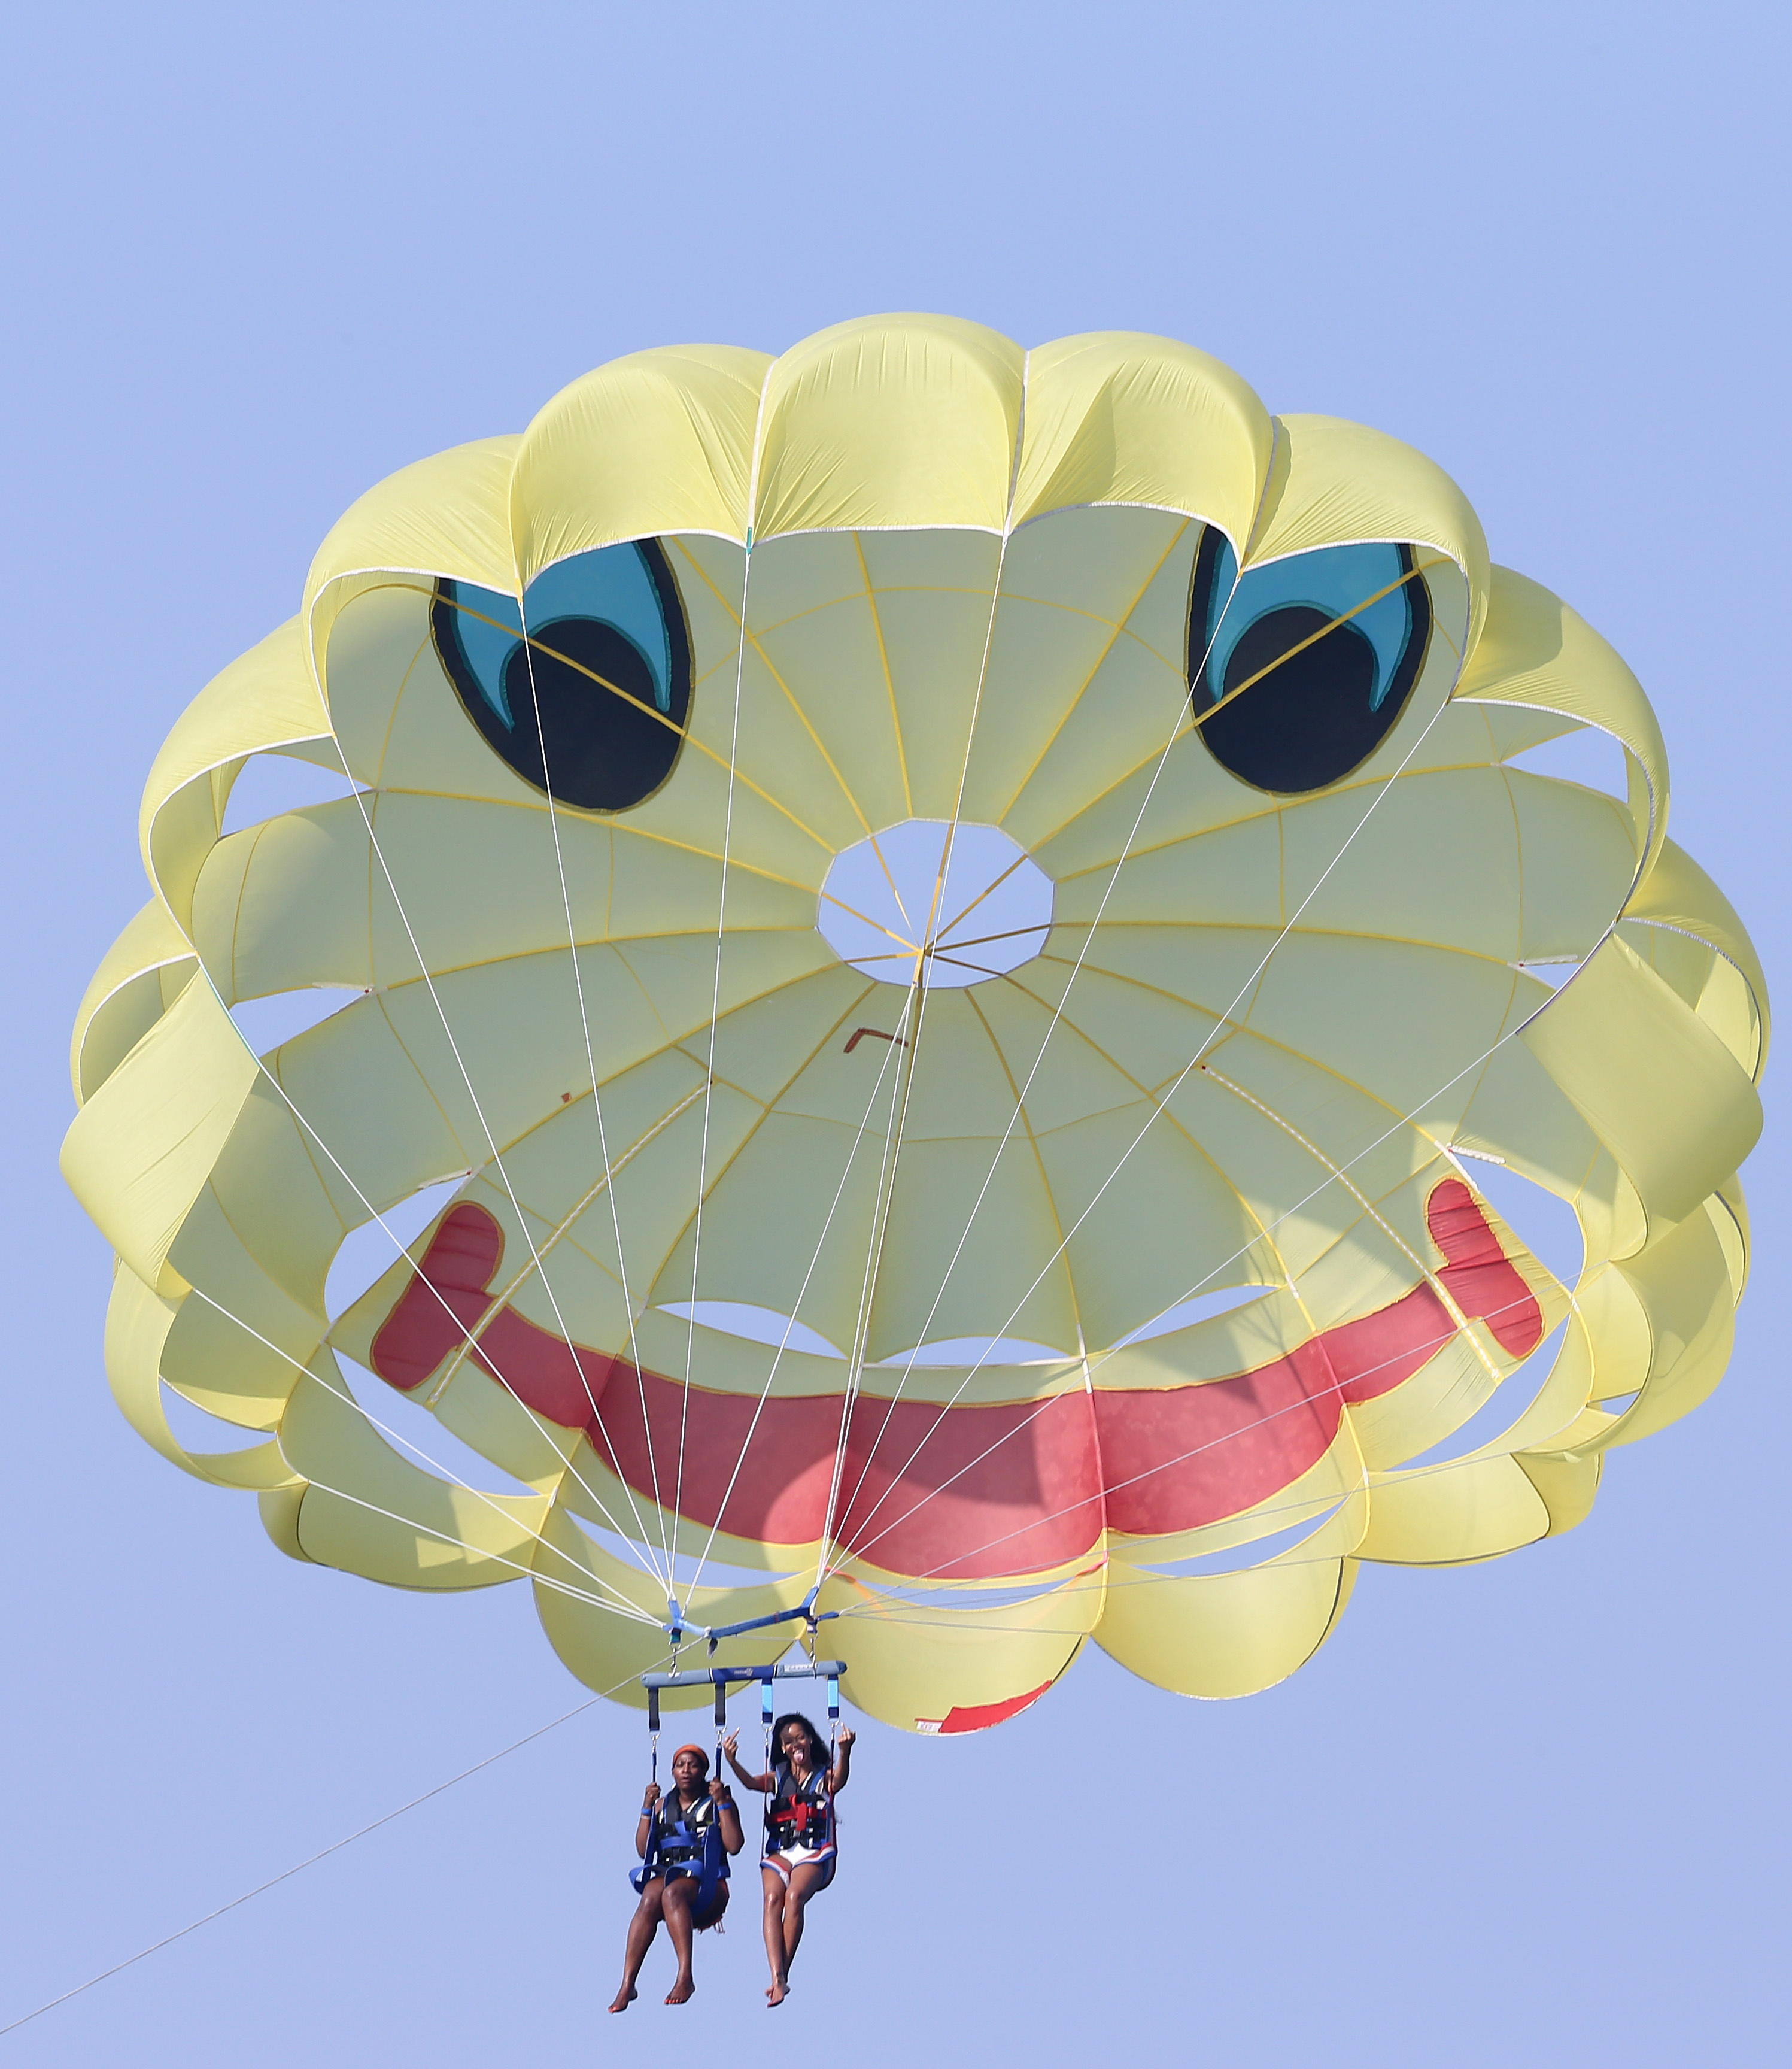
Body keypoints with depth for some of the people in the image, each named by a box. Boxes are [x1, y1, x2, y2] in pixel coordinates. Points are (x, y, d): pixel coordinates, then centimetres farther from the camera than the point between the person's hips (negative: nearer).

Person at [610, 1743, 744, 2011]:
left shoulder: (719, 1803, 12)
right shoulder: (663, 1806, 22)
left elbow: (734, 1846, -3)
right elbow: (643, 1850, 12)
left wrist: (722, 1803, -6)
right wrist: (647, 1808, 6)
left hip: (707, 1885, -3)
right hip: (664, 1874, 3)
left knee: (672, 1893, -37)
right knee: (650, 1899, -32)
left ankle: (685, 1977, -47)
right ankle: (627, 1985, -41)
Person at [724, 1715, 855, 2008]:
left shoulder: (824, 1777, 12)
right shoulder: (778, 1778, 19)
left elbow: (839, 1780, -13)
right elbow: (751, 1783, -1)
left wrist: (845, 1753, -34)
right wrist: (731, 1761, -22)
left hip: (814, 1853, -2)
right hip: (779, 1851, 2)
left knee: (794, 1896, -31)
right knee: (773, 1898, -28)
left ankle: (783, 1976, -28)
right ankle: (778, 1979, -39)